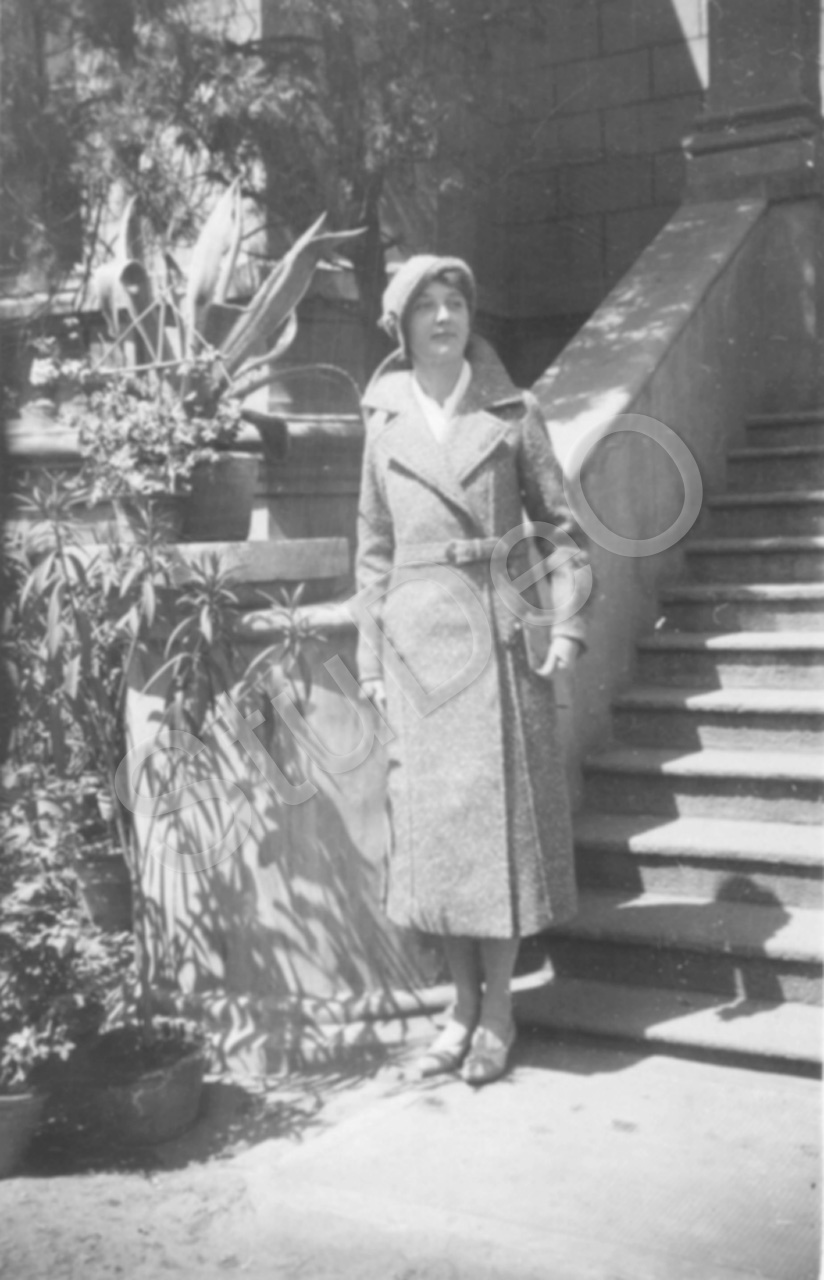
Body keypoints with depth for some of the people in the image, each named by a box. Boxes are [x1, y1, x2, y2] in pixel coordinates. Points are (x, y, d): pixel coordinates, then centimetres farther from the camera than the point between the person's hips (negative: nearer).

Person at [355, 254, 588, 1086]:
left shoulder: (512, 413, 3)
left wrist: (568, 624, -5)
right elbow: (373, 548, 11)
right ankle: (462, 1003, 17)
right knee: (431, 816, 4)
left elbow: (562, 521, 5)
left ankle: (499, 1009, 12)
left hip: (499, 632, -2)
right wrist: (371, 658, 7)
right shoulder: (385, 423, 9)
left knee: (500, 808, 0)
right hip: (416, 636, 2)